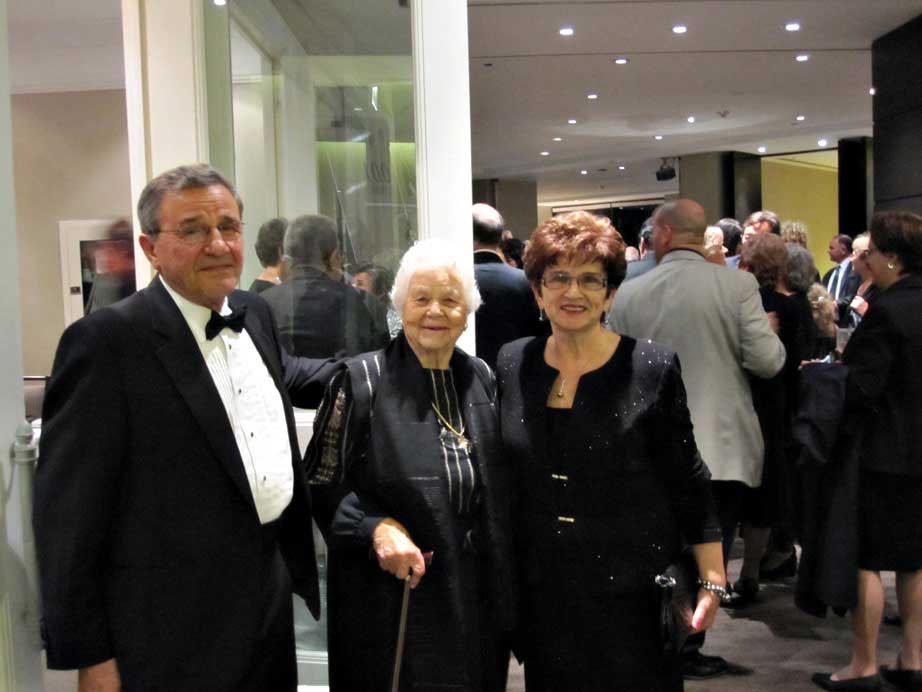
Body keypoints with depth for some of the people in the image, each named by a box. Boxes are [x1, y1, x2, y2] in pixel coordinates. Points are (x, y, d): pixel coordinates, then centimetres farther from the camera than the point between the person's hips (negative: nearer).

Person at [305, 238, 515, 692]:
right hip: (392, 603, -4)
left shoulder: (482, 380, 4)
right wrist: (376, 528, -22)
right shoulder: (362, 381, -10)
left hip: (478, 600, 4)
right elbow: (322, 483, -6)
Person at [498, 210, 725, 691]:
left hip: (635, 594, -3)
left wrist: (713, 580, -7)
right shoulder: (511, 366, 1)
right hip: (543, 595, 3)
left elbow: (688, 484, -4)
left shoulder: (653, 367, -8)